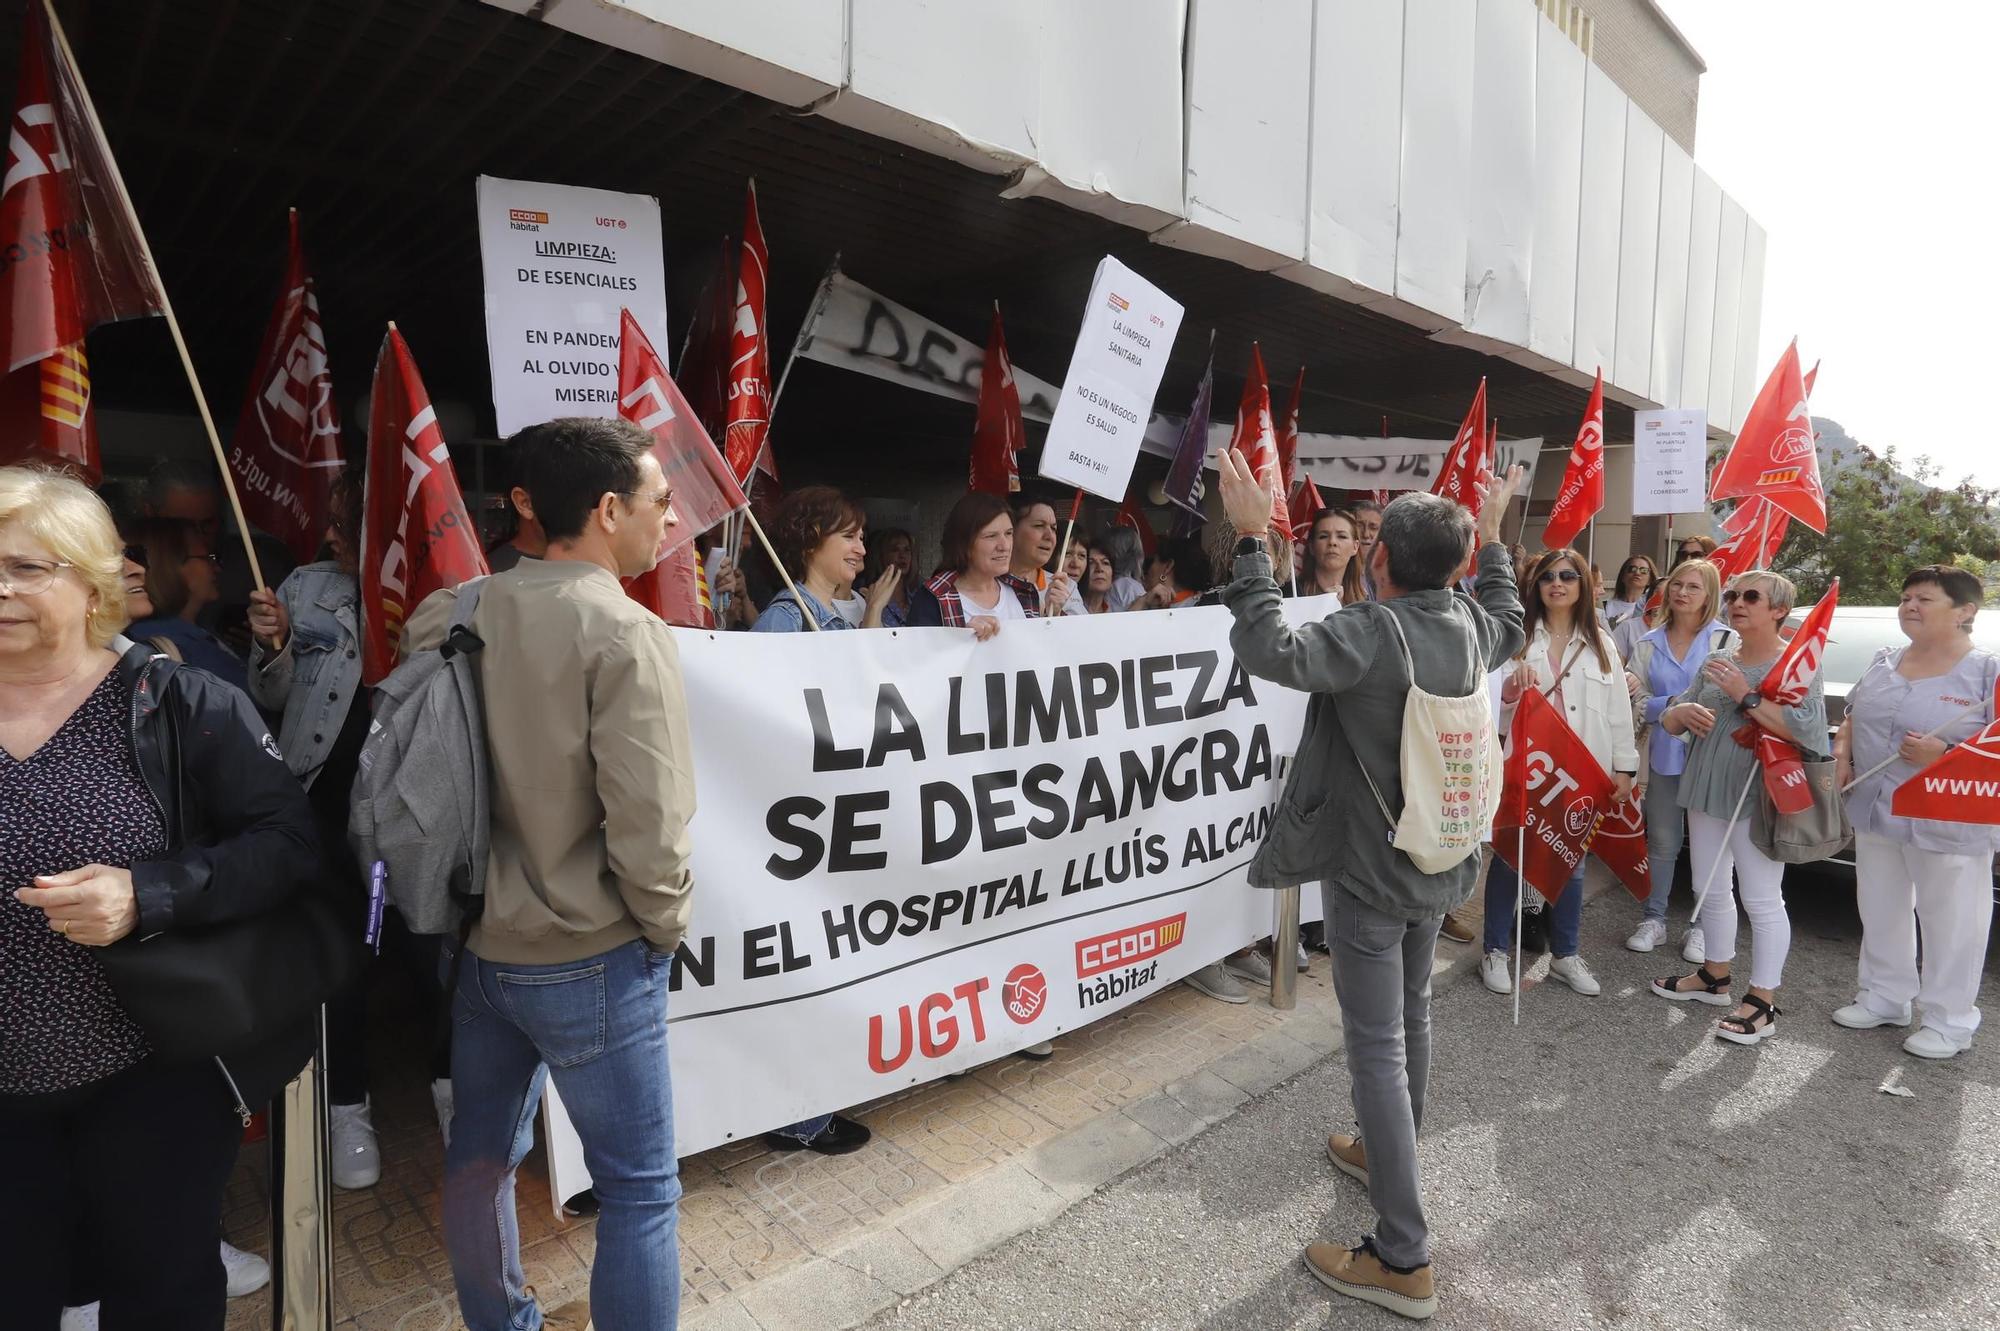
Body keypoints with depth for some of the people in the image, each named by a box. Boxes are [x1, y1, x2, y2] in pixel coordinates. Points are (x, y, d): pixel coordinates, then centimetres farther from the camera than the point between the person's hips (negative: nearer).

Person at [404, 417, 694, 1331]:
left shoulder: (453, 616, 0)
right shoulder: (624, 632, -20)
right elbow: (646, 824, -23)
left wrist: (467, 895, 15)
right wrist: (664, 929, -5)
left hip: (474, 942, 7)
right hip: (587, 958, -7)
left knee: (479, 1156, 24)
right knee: (640, 1188, 10)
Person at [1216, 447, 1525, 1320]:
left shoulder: (1372, 633, -25)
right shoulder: (1473, 625, -1)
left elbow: (1270, 650, -39)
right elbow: (1511, 623, 24)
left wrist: (1252, 537, -31)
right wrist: (1492, 536, 32)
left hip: (1372, 871, -8)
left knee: (1376, 1046, -1)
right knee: (1410, 1017, 24)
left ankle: (1402, 1260, 7)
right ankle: (1389, 1153, 46)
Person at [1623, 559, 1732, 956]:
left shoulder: (1727, 640, 1)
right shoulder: (1649, 645, 10)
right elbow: (1635, 702, 3)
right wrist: (1672, 705, -13)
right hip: (1663, 756, 2)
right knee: (1661, 842, 9)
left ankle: (1701, 927, 17)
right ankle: (1653, 919, 22)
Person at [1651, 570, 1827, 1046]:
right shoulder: (1716, 662, 13)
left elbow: (1807, 731, -20)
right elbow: (1669, 720, 13)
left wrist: (1746, 696, -22)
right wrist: (1683, 711, -9)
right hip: (1706, 793, 7)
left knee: (1762, 899, -2)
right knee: (1710, 891, 16)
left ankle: (1762, 1002, 7)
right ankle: (1714, 977, 31)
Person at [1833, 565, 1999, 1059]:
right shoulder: (1883, 662, 8)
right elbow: (1853, 717, 19)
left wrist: (1944, 755, -25)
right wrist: (1842, 755, 3)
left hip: (1948, 826, -6)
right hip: (1875, 814, 6)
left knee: (1950, 923, 6)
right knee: (1881, 913, 18)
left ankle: (1949, 1021, 21)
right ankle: (1884, 998, 34)